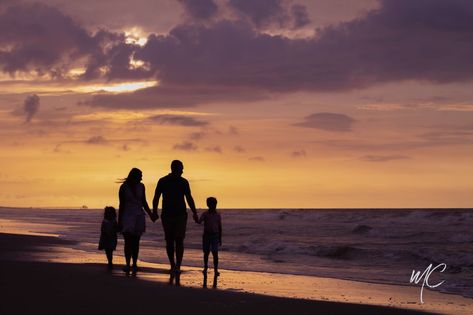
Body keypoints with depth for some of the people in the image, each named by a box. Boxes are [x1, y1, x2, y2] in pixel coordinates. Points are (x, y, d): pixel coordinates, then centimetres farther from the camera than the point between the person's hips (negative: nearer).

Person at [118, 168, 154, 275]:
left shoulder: (141, 186, 5)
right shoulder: (123, 188, -5)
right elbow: (121, 205, -2)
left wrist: (150, 214, 8)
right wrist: (119, 221, -2)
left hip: (139, 216, 3)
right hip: (127, 216, -3)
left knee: (136, 242, 3)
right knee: (128, 241, -10)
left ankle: (134, 264, 6)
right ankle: (127, 264, -10)